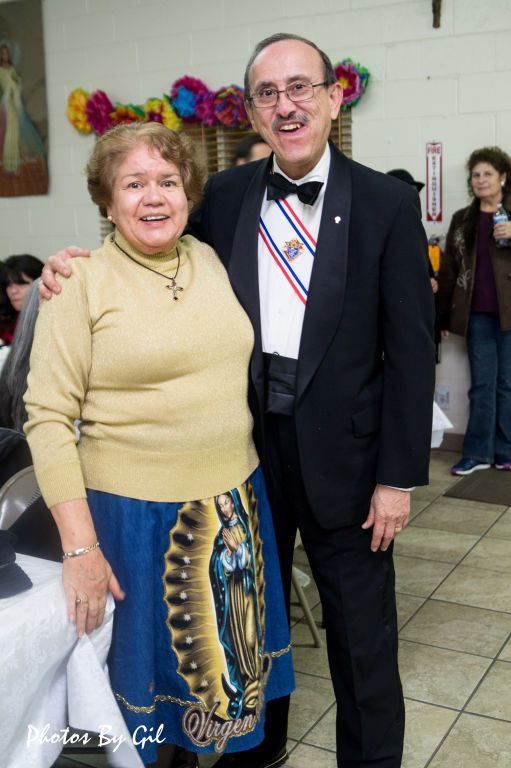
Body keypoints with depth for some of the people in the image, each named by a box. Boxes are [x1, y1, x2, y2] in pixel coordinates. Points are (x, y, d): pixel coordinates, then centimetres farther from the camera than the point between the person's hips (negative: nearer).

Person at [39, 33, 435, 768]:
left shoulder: (387, 203, -8)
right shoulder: (223, 196, 1)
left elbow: (411, 349, -8)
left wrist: (399, 476, -10)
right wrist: (79, 264, -7)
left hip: (342, 451, -3)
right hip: (247, 442, 3)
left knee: (362, 631, 12)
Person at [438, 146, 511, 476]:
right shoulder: (462, 220, 10)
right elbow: (449, 270, 9)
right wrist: (443, 316, 5)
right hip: (477, 315, 2)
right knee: (482, 384, 5)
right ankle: (478, 453, 11)